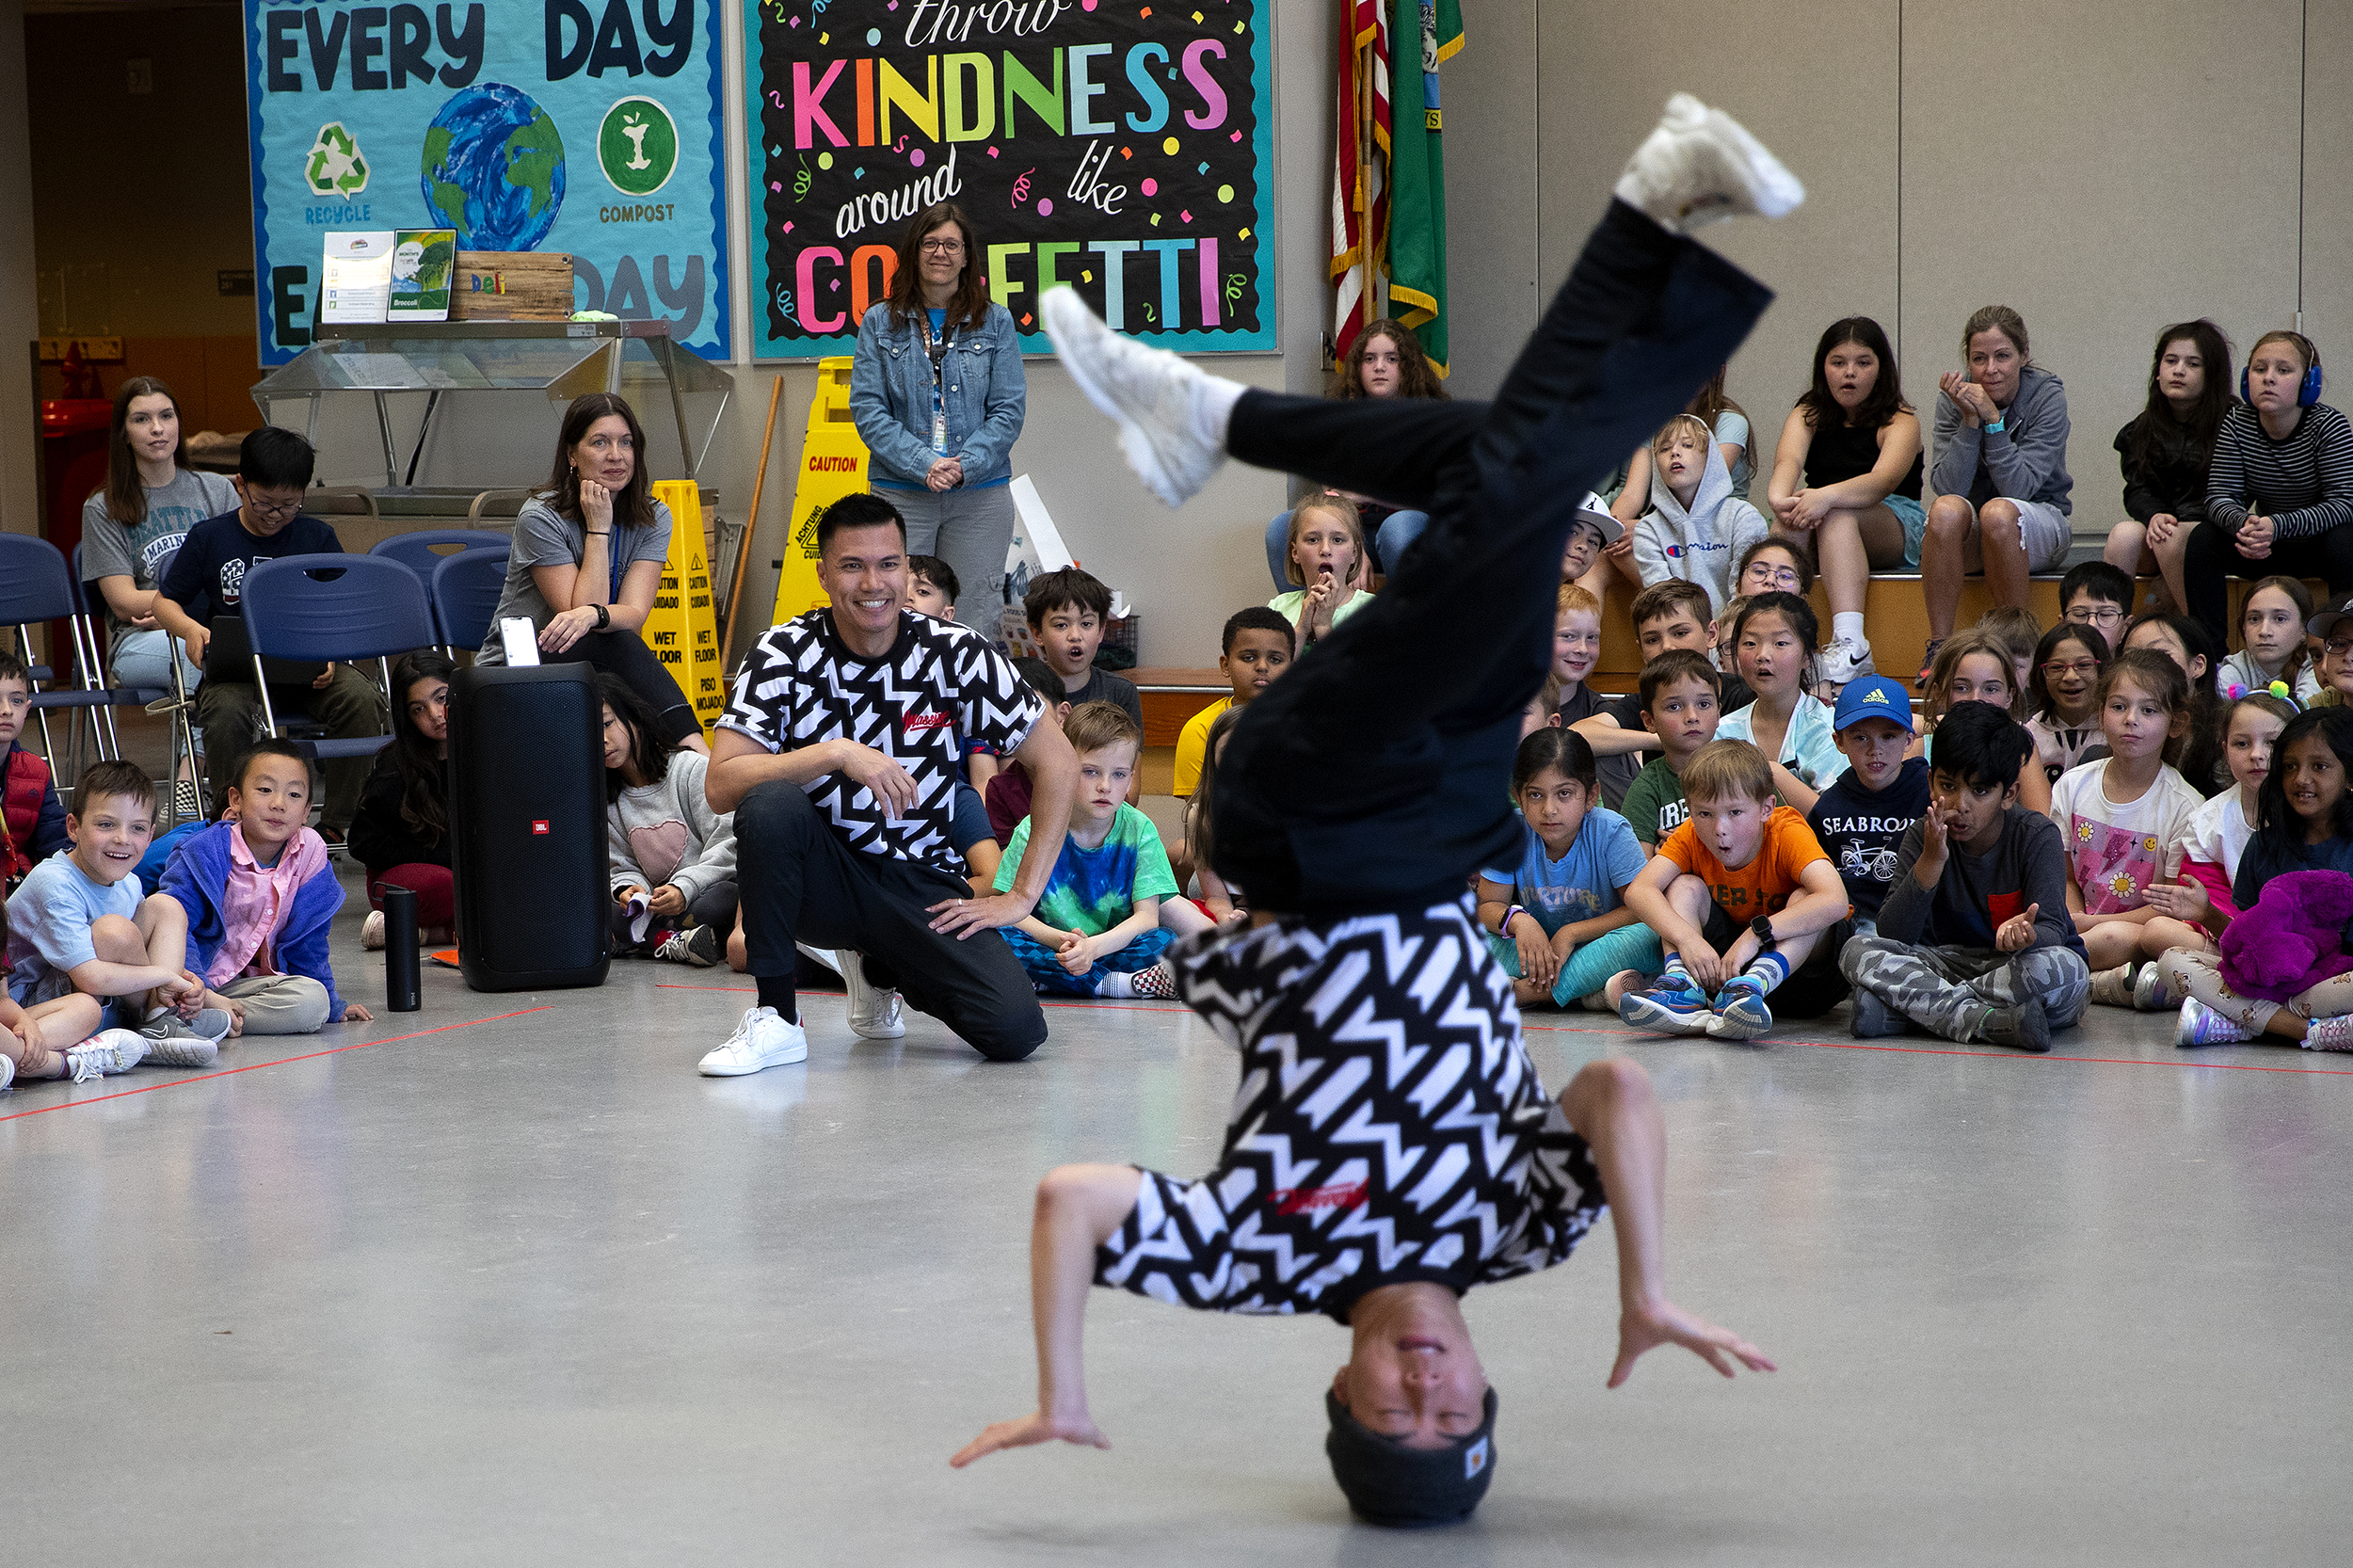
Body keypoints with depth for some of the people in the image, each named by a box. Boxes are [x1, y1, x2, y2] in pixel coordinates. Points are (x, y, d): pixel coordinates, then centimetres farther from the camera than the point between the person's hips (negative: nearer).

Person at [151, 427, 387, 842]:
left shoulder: (318, 537, 8)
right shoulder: (208, 538, 6)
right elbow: (163, 602, 12)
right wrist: (189, 627, -11)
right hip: (235, 668, -1)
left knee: (362, 699, -28)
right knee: (225, 714, -36)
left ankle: (337, 823, -16)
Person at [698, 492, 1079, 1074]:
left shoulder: (954, 652, -7)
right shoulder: (784, 654, -9)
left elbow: (1056, 761, -1)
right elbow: (720, 785, -21)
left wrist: (1021, 895, -6)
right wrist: (835, 753, -32)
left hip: (923, 882, 2)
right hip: (822, 874, -1)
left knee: (1015, 1031, -21)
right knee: (771, 802, -35)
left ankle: (881, 971, 14)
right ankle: (776, 1020, -20)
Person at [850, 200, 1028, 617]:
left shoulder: (996, 323, 6)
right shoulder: (879, 322, 5)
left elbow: (1009, 409, 2)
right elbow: (867, 409, -1)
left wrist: (964, 466, -13)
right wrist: (924, 465, -13)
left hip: (980, 493, 1)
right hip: (899, 493, 0)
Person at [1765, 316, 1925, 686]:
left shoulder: (1900, 420, -4)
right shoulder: (1808, 416, 8)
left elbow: (1882, 481, -25)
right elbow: (1788, 462, -14)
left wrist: (1827, 496, -45)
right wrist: (1780, 498, -40)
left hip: (1897, 530, -3)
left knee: (1838, 513, -35)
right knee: (1791, 514, -30)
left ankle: (1848, 642, -53)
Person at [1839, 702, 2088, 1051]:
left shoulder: (2037, 835, -10)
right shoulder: (1924, 836, -4)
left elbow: (2053, 932, -19)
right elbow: (1892, 934, -13)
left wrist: (2025, 935, -45)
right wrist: (1931, 862, -26)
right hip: (1950, 964, 2)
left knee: (2066, 969, -38)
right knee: (1859, 951, -21)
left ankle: (1904, 1009, -28)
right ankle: (1988, 1021, -34)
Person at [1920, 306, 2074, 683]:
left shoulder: (2048, 397, -11)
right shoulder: (1955, 397, -5)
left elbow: (2019, 488, -21)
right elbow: (1948, 487, -16)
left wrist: (1992, 418, -27)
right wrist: (1970, 421, -25)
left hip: (2041, 527, -2)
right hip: (1969, 537, 2)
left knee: (1998, 512, -36)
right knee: (1947, 509, -33)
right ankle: (1938, 646, -28)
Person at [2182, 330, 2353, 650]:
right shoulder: (2237, 424, -9)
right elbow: (2220, 495, -12)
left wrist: (2278, 525, -41)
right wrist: (2244, 524, -38)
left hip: (2320, 543, -3)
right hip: (2269, 550, 3)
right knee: (2203, 539, -20)